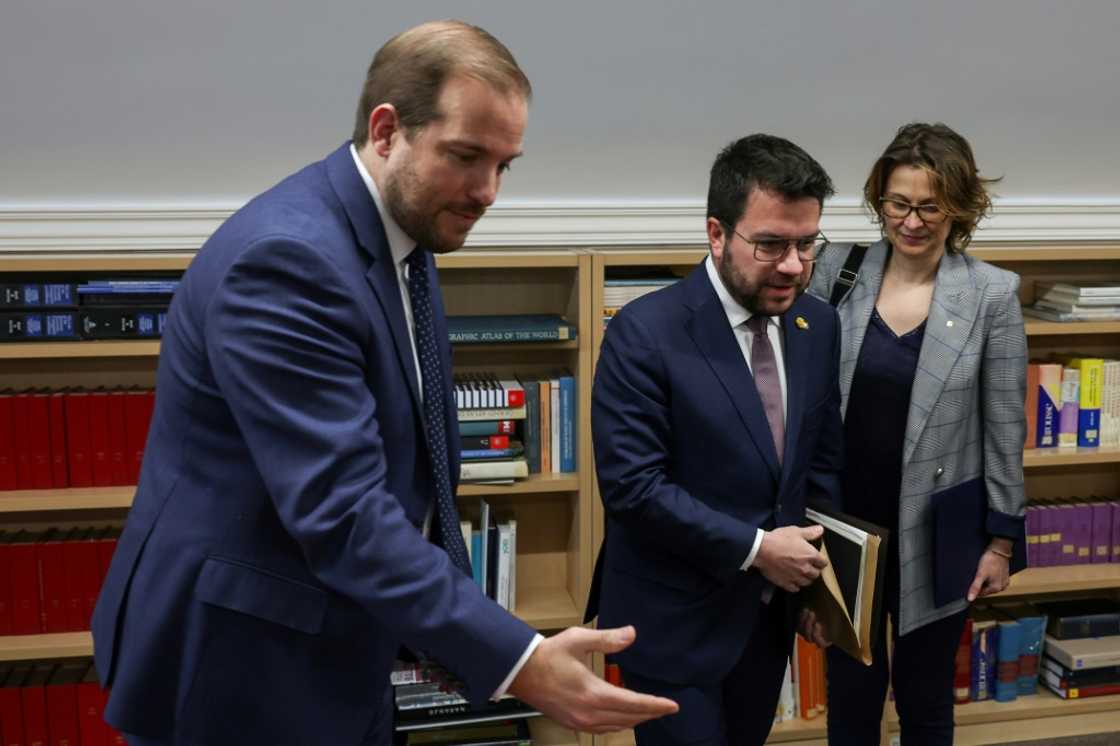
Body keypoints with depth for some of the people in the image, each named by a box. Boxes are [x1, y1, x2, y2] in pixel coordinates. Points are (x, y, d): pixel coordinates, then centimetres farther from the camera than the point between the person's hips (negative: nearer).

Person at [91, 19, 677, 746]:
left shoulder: (401, 235, 3)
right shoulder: (286, 258, -26)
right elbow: (341, 511, -32)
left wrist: (453, 611, 12)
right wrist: (518, 662, -34)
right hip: (239, 663, -8)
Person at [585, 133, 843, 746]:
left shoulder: (818, 326, 0)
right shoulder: (644, 332, -19)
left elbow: (822, 459, 9)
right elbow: (631, 484, -22)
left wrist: (818, 570, 3)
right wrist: (753, 548, -19)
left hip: (769, 612, 6)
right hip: (675, 620, -6)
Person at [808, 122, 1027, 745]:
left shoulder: (993, 294, -9)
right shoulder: (838, 270, -5)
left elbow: (1005, 428, -3)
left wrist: (1001, 539, 0)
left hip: (934, 532, -1)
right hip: (845, 523, 2)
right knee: (850, 692, 16)